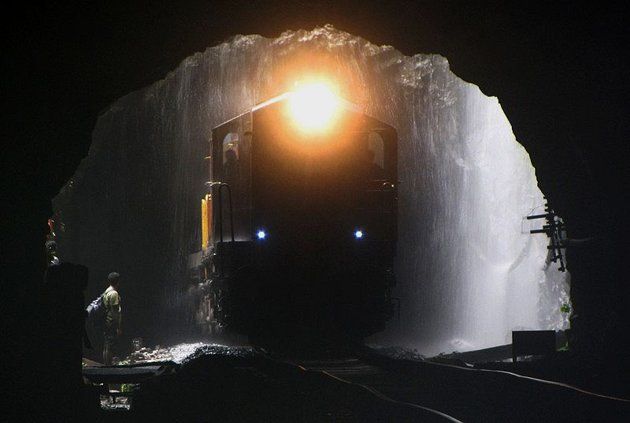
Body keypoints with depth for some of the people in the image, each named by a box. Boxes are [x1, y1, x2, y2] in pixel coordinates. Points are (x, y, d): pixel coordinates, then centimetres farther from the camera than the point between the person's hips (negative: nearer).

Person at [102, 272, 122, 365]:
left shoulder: (106, 292, 14)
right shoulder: (114, 293, -15)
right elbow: (115, 312, -18)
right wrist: (119, 327, -17)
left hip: (106, 323, 9)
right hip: (112, 324, -9)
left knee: (106, 348, 11)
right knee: (109, 348, -8)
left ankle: (106, 365, 14)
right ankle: (108, 366, -8)